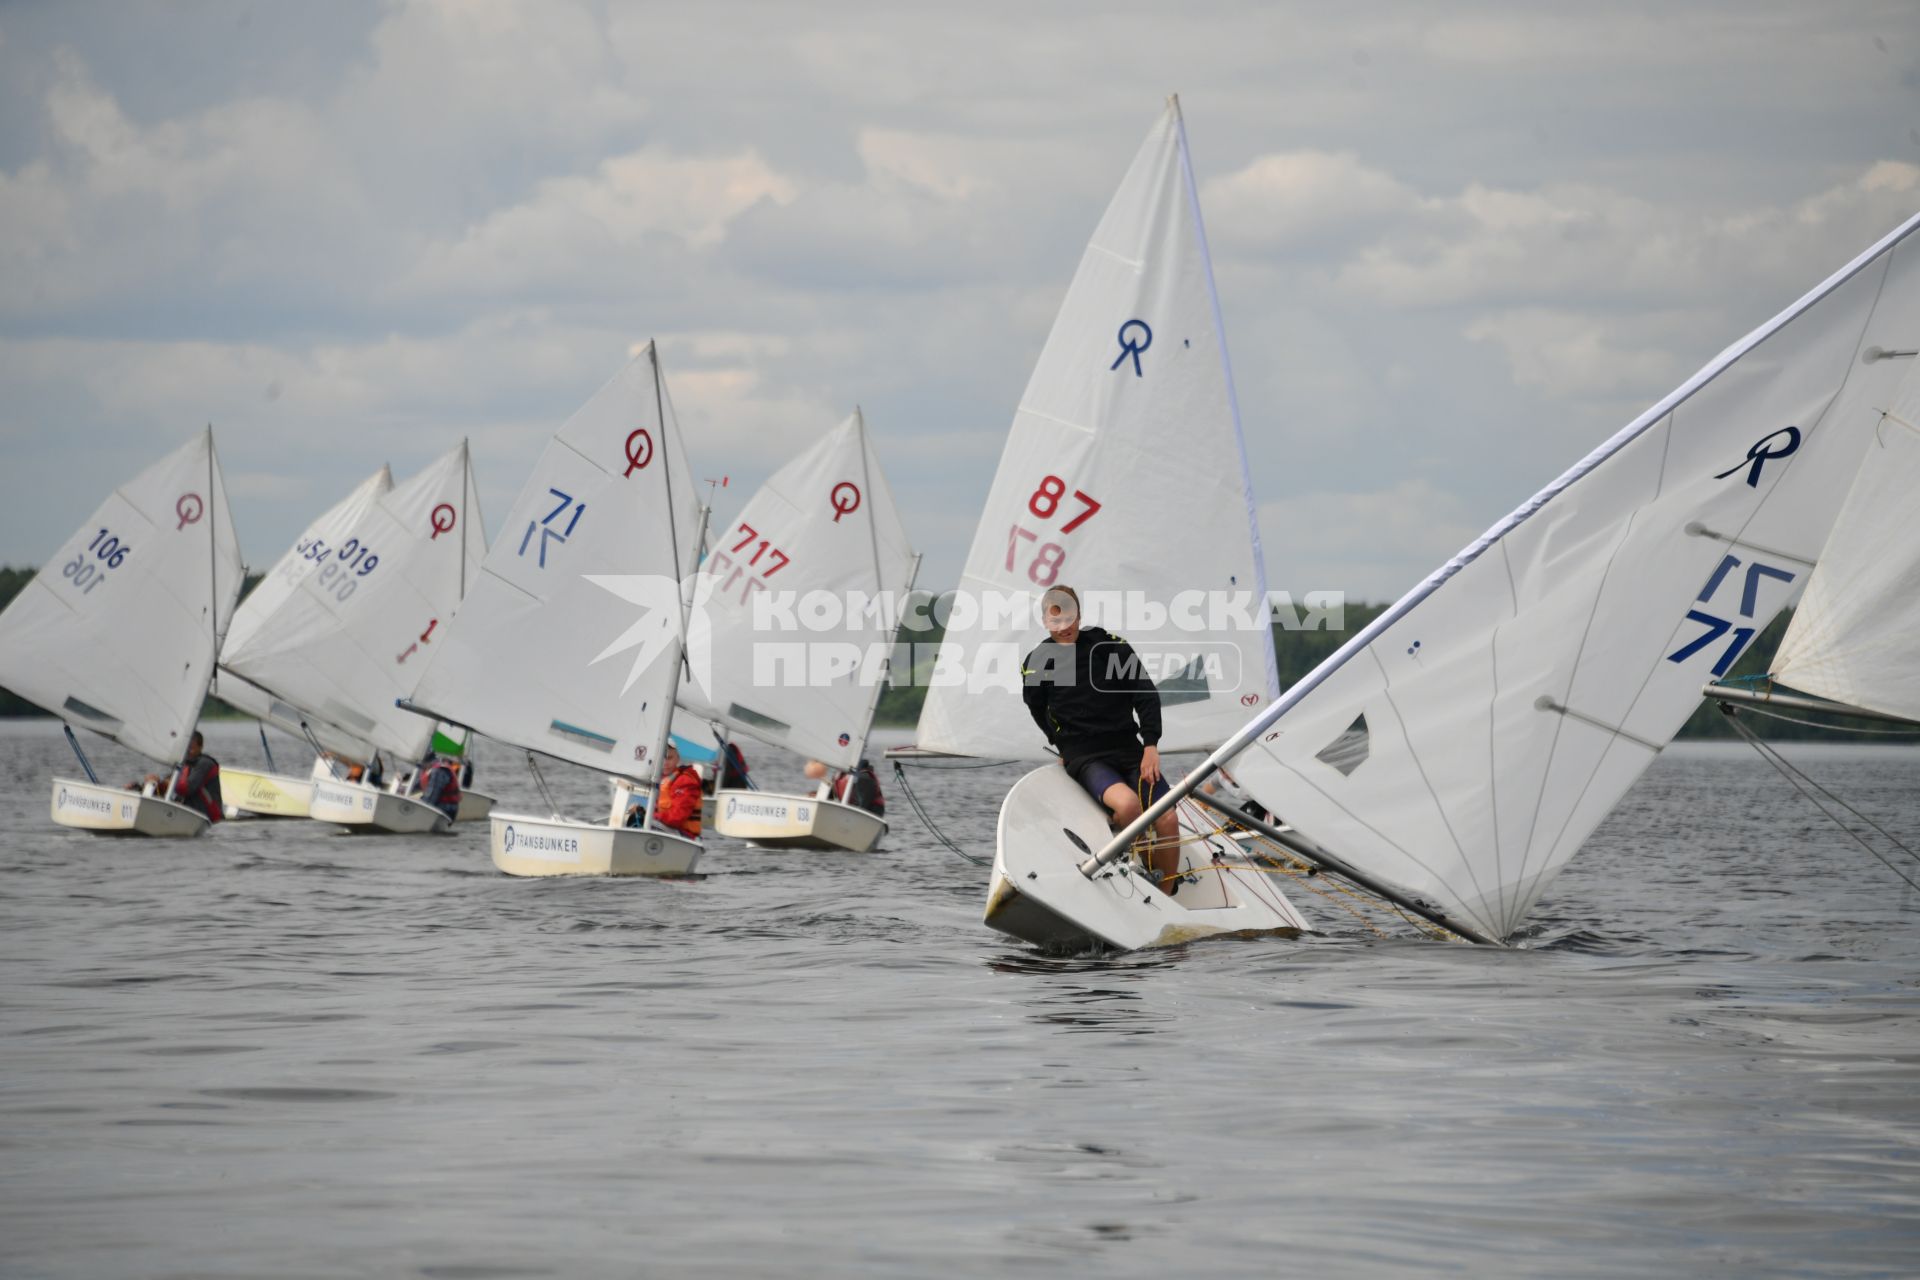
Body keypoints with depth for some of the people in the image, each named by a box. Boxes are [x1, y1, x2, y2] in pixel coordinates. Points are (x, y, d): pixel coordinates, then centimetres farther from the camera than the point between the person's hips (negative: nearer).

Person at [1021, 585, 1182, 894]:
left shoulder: (1111, 646, 3)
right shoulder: (1036, 664, 4)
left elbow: (1147, 695, 2)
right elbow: (1038, 711, 22)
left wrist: (1151, 746, -7)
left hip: (1129, 749, 2)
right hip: (1083, 757, -2)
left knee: (1168, 820, -18)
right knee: (1128, 804, -35)